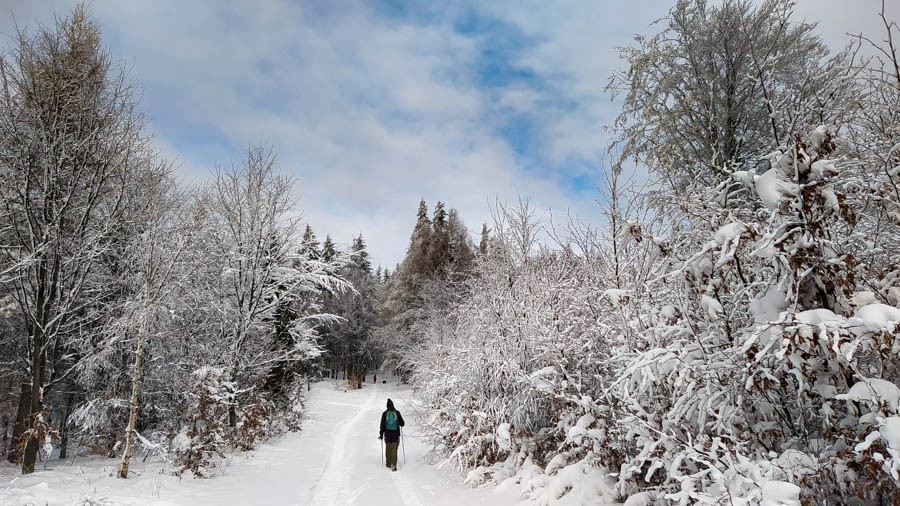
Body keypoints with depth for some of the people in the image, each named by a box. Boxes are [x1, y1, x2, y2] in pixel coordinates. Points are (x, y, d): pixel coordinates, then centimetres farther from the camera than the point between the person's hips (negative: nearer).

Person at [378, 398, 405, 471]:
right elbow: (402, 423, 2)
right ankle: (393, 464, -14)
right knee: (394, 449, -1)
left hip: (387, 434, 1)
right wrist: (399, 424, 25)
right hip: (395, 434, -1)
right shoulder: (397, 413, -5)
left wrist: (381, 434, 4)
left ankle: (388, 464, 23)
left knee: (388, 448, 16)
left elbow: (382, 425, -4)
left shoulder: (385, 413, -6)